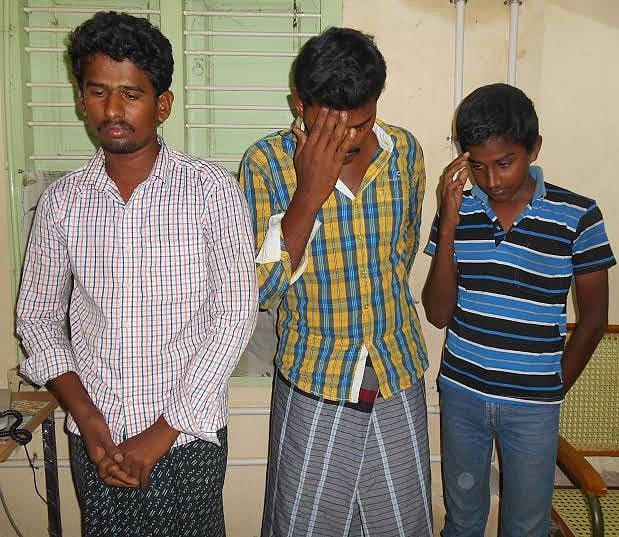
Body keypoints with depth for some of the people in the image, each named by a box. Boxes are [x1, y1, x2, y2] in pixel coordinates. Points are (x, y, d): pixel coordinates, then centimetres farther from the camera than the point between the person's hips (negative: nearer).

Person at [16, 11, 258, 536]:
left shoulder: (212, 190, -10)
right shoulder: (61, 201, 0)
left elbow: (235, 315, -13)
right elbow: (37, 317, 5)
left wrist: (161, 433, -13)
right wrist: (89, 421, -7)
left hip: (188, 436, -2)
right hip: (95, 439, 3)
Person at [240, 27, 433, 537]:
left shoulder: (405, 152, -4)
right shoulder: (267, 161, -13)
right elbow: (259, 291, -19)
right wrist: (308, 194, -27)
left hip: (397, 376, 3)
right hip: (314, 381, -2)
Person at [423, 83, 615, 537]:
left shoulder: (577, 216, -11)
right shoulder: (459, 210, -5)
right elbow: (439, 314, -9)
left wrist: (555, 388, 4)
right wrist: (449, 225, -18)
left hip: (532, 405, -1)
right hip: (461, 392, 2)